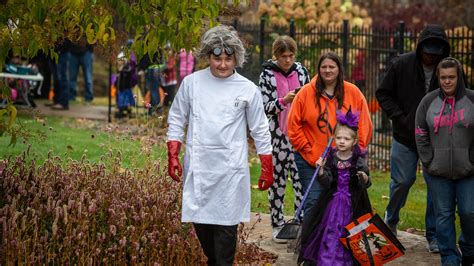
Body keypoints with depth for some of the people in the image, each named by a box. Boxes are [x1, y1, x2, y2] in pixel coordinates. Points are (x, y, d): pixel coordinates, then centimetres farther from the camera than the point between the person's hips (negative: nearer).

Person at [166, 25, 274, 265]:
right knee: (200, 220, 9)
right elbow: (176, 121, 11)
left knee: (226, 225, -1)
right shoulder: (192, 83, 4)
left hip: (230, 169, -2)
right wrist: (173, 158, 3)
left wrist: (267, 169, 6)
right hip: (197, 167, 2)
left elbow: (260, 132, 7)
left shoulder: (248, 90, 1)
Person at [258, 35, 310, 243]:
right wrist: (284, 101, -22)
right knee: (277, 179, 4)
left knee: (302, 177, 0)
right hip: (277, 134, -3)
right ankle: (277, 225, 12)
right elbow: (265, 107, -7)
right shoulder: (267, 75, -4)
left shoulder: (301, 71, 7)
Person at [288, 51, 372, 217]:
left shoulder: (353, 93, 3)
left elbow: (364, 125, 5)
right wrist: (307, 150, -5)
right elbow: (294, 125, 0)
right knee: (313, 202, -6)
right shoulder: (306, 93, -1)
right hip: (311, 161, -2)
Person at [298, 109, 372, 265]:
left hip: (352, 204, -1)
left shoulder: (359, 160, -5)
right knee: (330, 231, 0)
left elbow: (365, 185, -7)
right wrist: (321, 170, -22)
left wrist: (364, 179, -29)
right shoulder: (330, 159, 0)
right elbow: (326, 183, -5)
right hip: (333, 202, 1)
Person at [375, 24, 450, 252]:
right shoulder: (401, 65, -7)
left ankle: (434, 235, 11)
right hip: (405, 137, -1)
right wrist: (401, 119, -9)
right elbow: (383, 94, 1)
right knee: (402, 181, 4)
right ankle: (391, 221, 31)